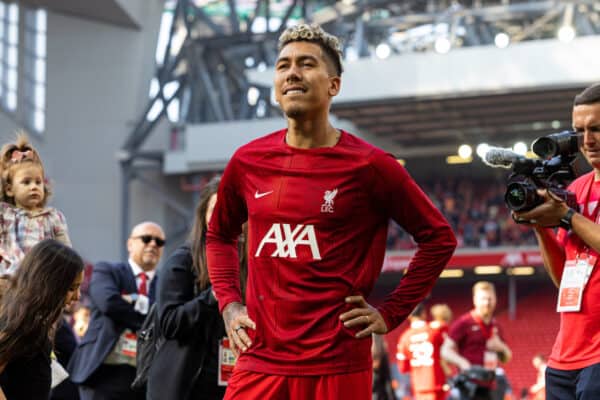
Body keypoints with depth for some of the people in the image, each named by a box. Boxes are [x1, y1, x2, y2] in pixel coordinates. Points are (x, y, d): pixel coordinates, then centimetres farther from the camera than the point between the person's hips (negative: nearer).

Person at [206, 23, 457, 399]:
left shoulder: (368, 165, -3)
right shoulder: (248, 161, 8)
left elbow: (439, 238, 5)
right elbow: (219, 234, 26)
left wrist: (391, 313, 0)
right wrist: (229, 304, 12)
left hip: (337, 367, -3)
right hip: (259, 361, 3)